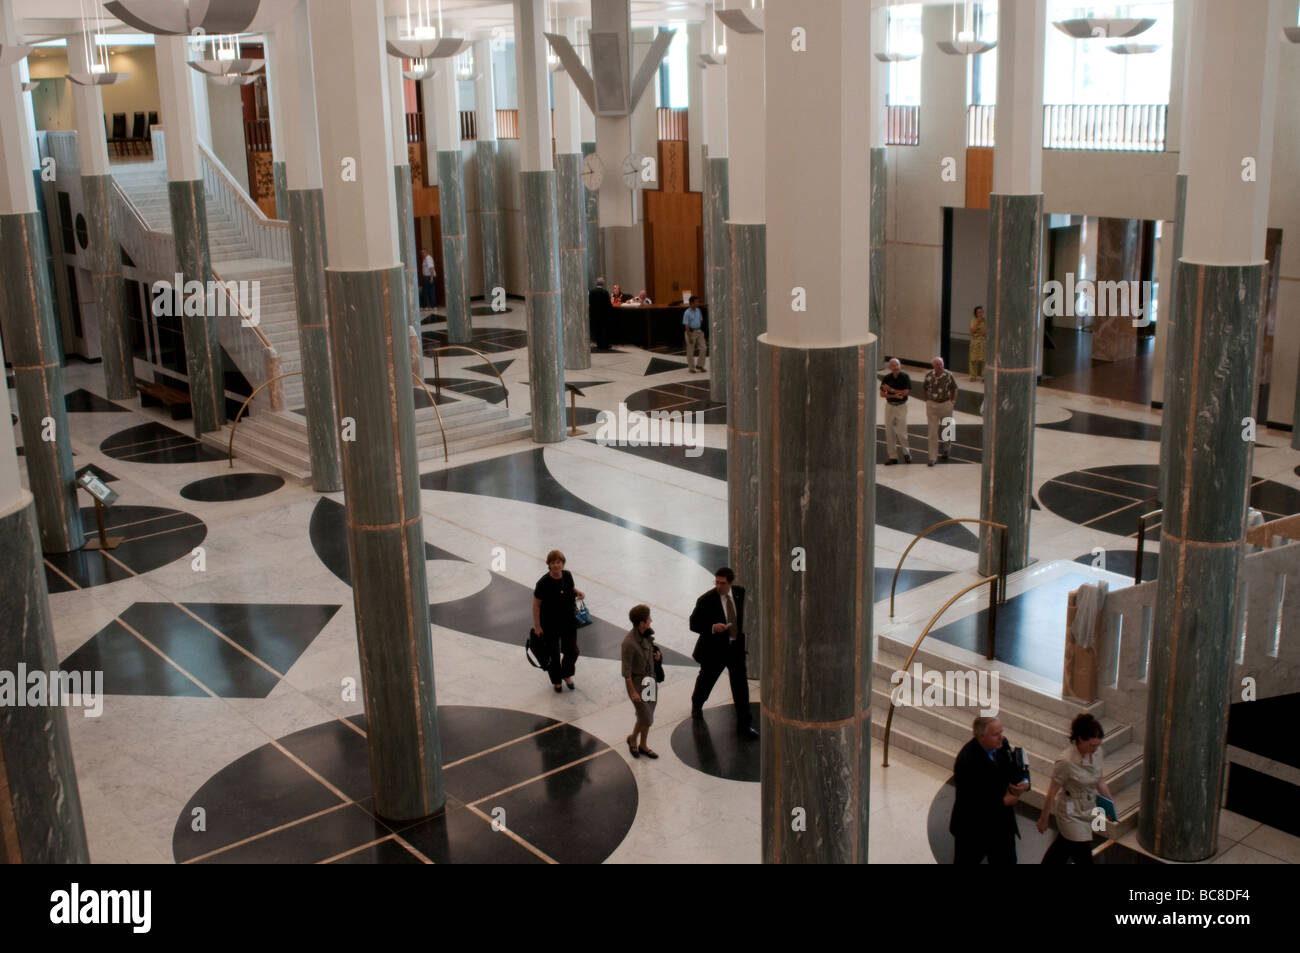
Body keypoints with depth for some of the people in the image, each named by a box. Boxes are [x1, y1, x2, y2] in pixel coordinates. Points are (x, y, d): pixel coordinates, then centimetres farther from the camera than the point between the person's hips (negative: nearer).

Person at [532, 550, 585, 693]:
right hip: (550, 626, -4)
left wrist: (577, 592, -8)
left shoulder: (568, 575, -8)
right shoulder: (543, 583, -23)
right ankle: (556, 681, 37)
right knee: (553, 654, 11)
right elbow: (536, 605, -15)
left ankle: (567, 675, 42)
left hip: (569, 622, 4)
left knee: (572, 651, 13)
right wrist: (537, 626, -14)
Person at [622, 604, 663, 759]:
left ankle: (643, 746, 33)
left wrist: (657, 656, -5)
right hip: (636, 682, -7)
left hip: (650, 679, 7)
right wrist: (633, 692, -17)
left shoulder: (647, 634, -4)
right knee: (645, 718, -3)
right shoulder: (629, 643, -26)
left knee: (648, 716, 16)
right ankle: (632, 738, 26)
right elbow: (626, 670, -20)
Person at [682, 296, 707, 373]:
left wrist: (701, 331, 16)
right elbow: (686, 326, -16)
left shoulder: (698, 310, 6)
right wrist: (689, 337, -20)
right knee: (690, 351, 3)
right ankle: (691, 368, 16)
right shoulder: (687, 313, -15)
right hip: (690, 332, -6)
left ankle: (700, 366, 8)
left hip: (699, 332, 6)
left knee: (703, 348, -3)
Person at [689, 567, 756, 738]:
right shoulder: (706, 600, -19)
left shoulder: (740, 593, -5)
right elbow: (694, 624, -14)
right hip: (714, 650, -3)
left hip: (736, 647, 3)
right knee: (706, 681, 19)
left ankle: (743, 726, 10)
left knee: (741, 686, 0)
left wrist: (741, 634, 11)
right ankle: (697, 705, 50)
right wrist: (712, 628, -30)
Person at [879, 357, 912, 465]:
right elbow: (882, 394, -1)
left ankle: (906, 452, 20)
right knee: (889, 432, 3)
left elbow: (906, 392, -13)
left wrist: (891, 390, -14)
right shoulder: (886, 378, 1)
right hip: (889, 406, 3)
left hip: (901, 406, -3)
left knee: (901, 432, -6)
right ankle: (893, 457, 11)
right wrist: (894, 395, -15)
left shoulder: (905, 377, -7)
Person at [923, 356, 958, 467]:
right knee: (933, 431, -3)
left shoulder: (948, 376, -7)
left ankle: (945, 450, 40)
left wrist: (952, 401, 0)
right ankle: (932, 457, 0)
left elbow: (954, 389, 6)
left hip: (946, 404, 0)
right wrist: (927, 402, 8)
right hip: (932, 405, 0)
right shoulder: (929, 376, -3)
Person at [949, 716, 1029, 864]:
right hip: (972, 830, -6)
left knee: (1006, 860, 19)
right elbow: (969, 802, -28)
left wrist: (1024, 783, -16)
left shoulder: (1002, 745, -11)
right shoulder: (966, 762, -31)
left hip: (1002, 824, 6)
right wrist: (1004, 801, -21)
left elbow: (1013, 770, 6)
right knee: (966, 861, 17)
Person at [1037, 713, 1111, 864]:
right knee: (1084, 858, 2)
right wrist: (1043, 819, -8)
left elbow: (1098, 781, 7)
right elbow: (1052, 792, -18)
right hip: (1072, 815, -6)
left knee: (1063, 846, 25)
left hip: (1088, 811, 6)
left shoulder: (1096, 751, -9)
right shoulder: (1066, 761, -29)